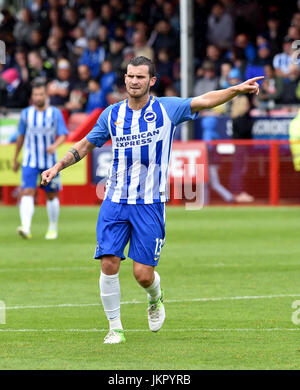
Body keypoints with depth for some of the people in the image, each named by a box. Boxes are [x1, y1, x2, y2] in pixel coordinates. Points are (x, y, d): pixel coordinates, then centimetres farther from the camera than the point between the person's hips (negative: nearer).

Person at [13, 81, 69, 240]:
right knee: (27, 193, -17)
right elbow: (21, 136, 13)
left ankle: (53, 228, 28)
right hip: (30, 162, 0)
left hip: (49, 161, 0)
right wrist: (15, 158, 18)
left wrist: (54, 146, -29)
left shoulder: (55, 113, -2)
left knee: (52, 196, 9)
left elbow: (63, 135, -8)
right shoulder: (26, 113, 3)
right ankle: (26, 228, -30)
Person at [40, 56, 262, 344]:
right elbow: (86, 145, 18)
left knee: (143, 274, -5)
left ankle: (155, 298, 31)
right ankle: (115, 328, 5)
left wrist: (237, 89, -25)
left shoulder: (166, 109, -1)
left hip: (150, 204, -2)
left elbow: (204, 101, -12)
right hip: (115, 201, 2)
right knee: (109, 264, -9)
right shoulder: (112, 115, 6)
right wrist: (58, 167, 8)